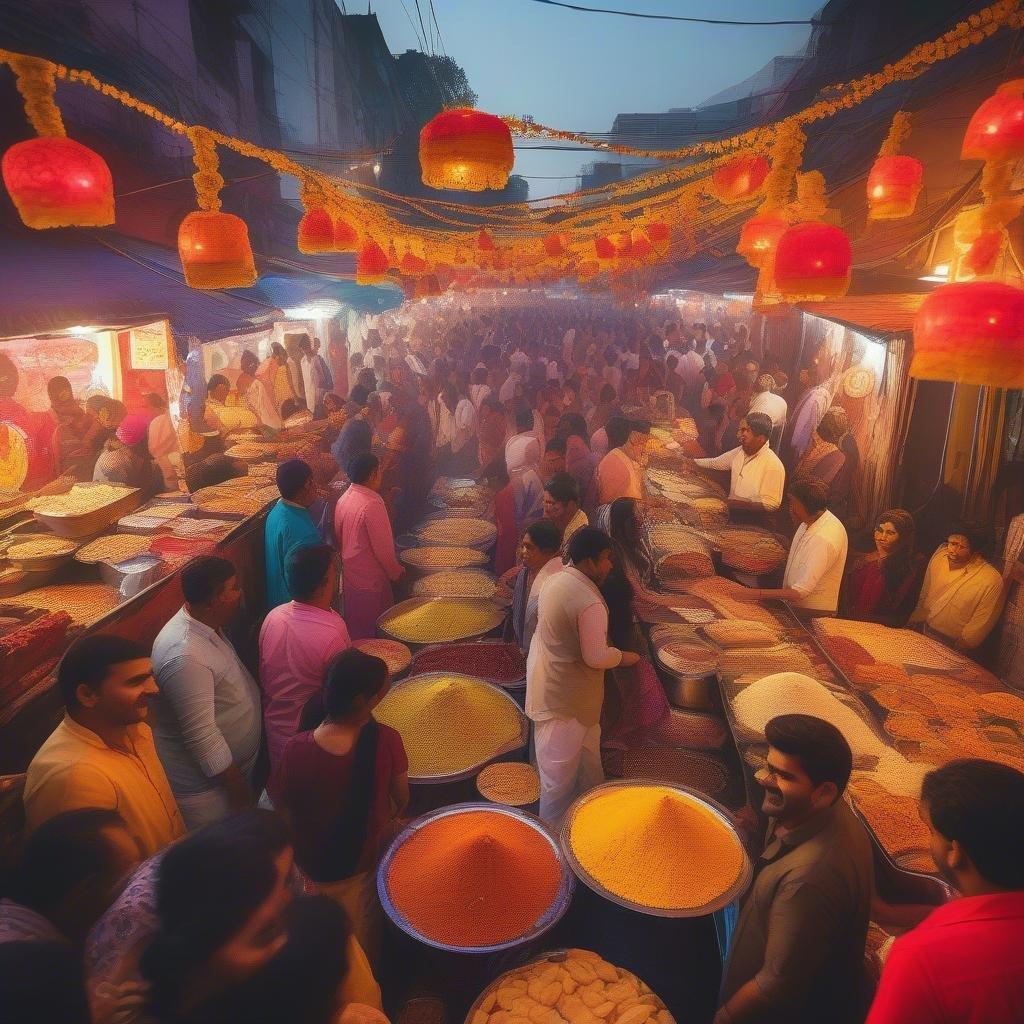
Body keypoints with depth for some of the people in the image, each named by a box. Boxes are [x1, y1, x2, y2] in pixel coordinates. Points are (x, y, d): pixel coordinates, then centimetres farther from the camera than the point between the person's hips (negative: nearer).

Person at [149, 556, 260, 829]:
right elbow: (201, 736, -29)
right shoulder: (185, 656, -33)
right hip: (204, 788, -9)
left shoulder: (206, 626, -2)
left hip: (232, 766, 9)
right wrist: (238, 789, -19)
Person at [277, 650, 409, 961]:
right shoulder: (386, 741, -30)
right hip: (366, 861, 0)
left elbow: (287, 811, -12)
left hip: (313, 867, 0)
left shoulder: (296, 750, -30)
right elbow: (401, 802, -12)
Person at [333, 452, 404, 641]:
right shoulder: (372, 504, -23)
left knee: (354, 631, 19)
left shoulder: (343, 499, 3)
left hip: (349, 575, 8)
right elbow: (383, 549, -21)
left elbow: (339, 539, 10)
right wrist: (396, 572, -6)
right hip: (370, 581, -8)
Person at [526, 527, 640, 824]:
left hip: (547, 676, 9)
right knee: (560, 767, 8)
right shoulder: (589, 602, -29)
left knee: (587, 748, 27)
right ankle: (553, 830, 24)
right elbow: (596, 657, -25)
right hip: (564, 696, -9)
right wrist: (623, 657, -6)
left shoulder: (557, 580, 0)